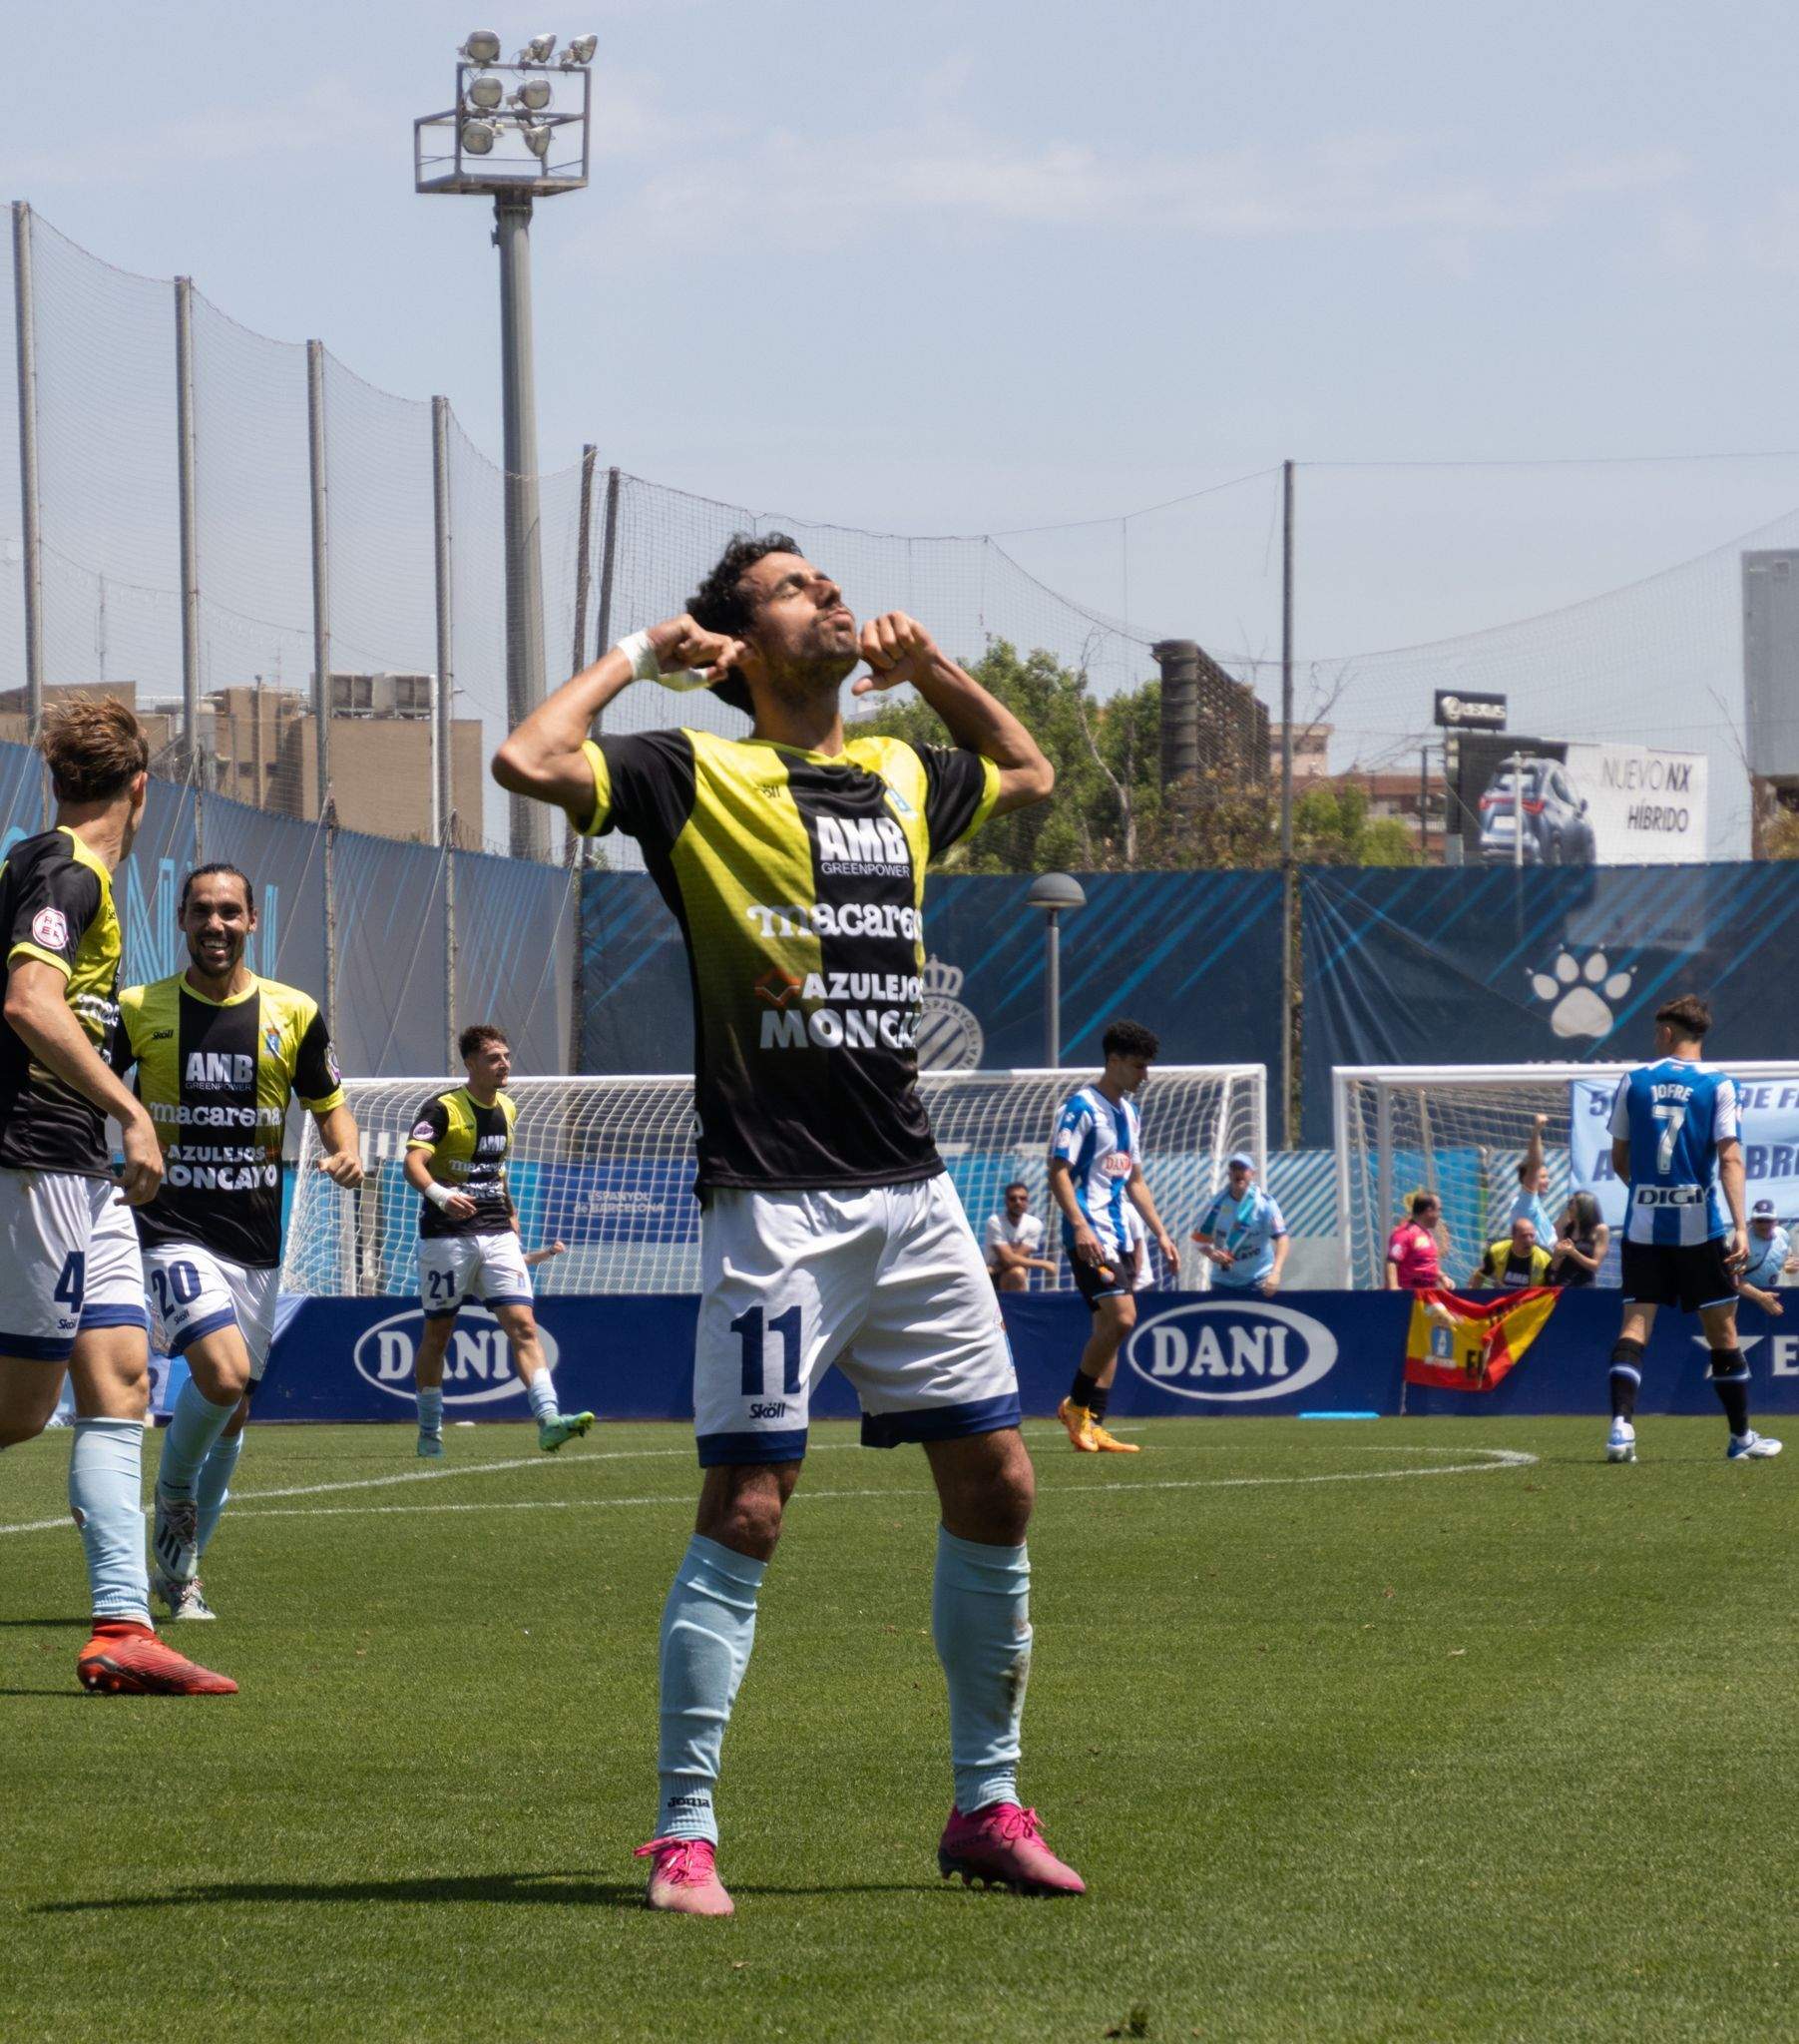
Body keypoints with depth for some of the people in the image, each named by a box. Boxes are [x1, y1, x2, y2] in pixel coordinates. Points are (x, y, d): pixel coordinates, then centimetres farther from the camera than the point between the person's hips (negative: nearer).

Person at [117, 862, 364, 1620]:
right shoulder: (139, 1010, 0)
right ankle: (172, 1493, 4)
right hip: (171, 1230, -3)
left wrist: (346, 1152, -6)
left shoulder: (293, 1014, 5)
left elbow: (329, 1104, 15)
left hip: (255, 1239, 4)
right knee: (223, 1373, -25)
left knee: (232, 1415, 8)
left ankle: (179, 1569, 24)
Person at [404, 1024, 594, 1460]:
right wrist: (439, 1194, -40)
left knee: (523, 1325, -10)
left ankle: (548, 1419, -20)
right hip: (447, 1237, -5)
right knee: (437, 1334, 6)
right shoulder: (441, 1109, -9)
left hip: (497, 1236, 5)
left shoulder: (507, 1109, 12)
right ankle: (429, 1433, 18)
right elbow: (414, 1162, -22)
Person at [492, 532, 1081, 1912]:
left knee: (997, 1488, 5)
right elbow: (531, 763, -18)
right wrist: (638, 655, -4)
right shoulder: (699, 775, -2)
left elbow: (1027, 771, 37)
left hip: (912, 1195, 6)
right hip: (777, 1207, -6)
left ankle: (988, 1807, 17)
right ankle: (685, 1833, -3)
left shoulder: (900, 777, 16)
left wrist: (930, 665, 22)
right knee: (746, 1511, -9)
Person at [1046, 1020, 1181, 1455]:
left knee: (1109, 1326, 5)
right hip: (1091, 1235, -9)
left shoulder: (1129, 1113, 19)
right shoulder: (1081, 1107, -8)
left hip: (1119, 1237, 9)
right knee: (1120, 1316, -19)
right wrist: (1080, 1225, -24)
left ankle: (1092, 1426, 6)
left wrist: (1160, 1232, 21)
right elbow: (1058, 1172, -13)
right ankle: (1076, 1405, -6)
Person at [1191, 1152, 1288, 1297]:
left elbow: (1281, 1239, -18)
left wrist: (1275, 1272, -32)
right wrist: (1210, 1252, -18)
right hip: (1223, 1283, 3)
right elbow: (1201, 1238, 6)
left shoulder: (1265, 1203, -12)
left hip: (1258, 1281, -3)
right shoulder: (1217, 1203, -2)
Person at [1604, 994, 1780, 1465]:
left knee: (1635, 1324, -1)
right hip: (1702, 1225, -2)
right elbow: (1730, 1157, -11)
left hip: (1644, 1224, 2)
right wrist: (1740, 1227, -15)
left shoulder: (1633, 1081, 4)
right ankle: (1741, 1438, 16)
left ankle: (1621, 1426, -18)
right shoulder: (1718, 1084, -3)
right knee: (1721, 1329, 8)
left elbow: (1620, 1160, 11)